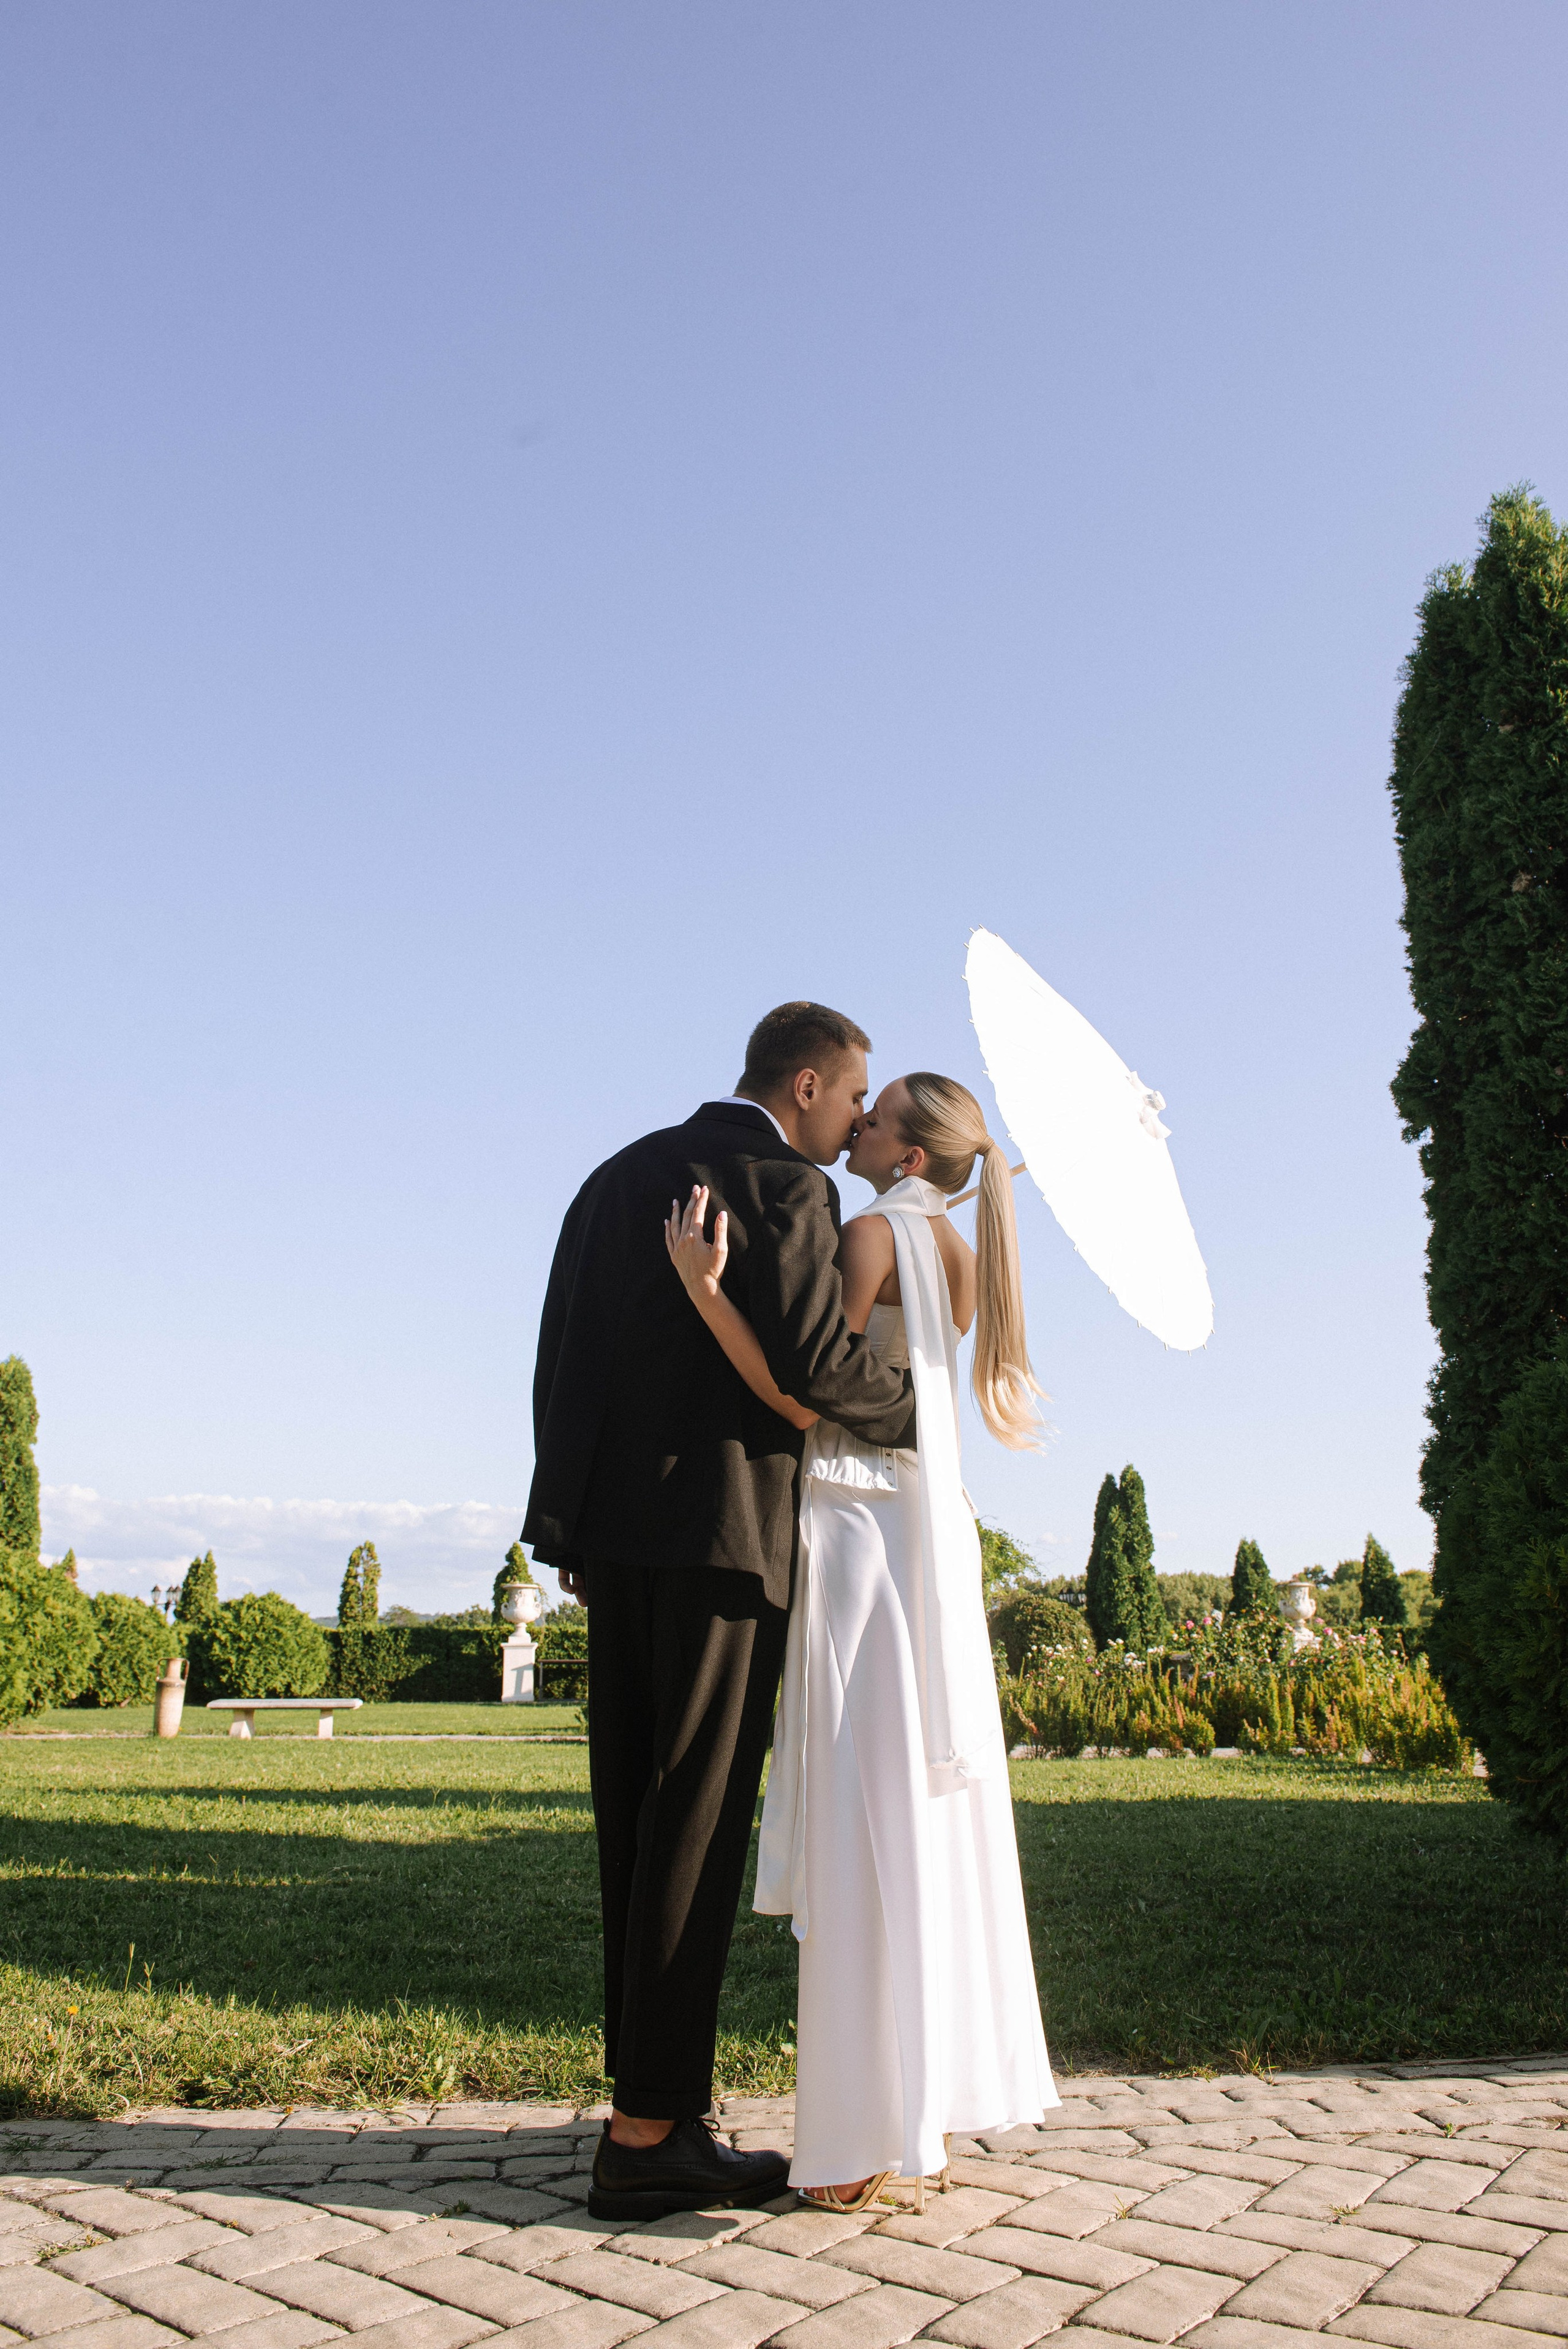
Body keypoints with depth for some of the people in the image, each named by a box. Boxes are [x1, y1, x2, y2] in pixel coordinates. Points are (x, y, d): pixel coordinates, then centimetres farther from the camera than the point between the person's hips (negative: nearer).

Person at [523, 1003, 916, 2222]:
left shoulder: (620, 1175, 17)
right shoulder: (785, 1185, -7)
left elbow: (561, 1358, 15)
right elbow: (817, 1357, -18)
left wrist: (576, 1531, 18)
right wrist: (915, 1409, 2)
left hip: (615, 1534, 8)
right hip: (720, 1531, -8)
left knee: (637, 1826, 12)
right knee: (696, 1826, -2)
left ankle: (650, 2104, 20)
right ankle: (651, 2136, 3)